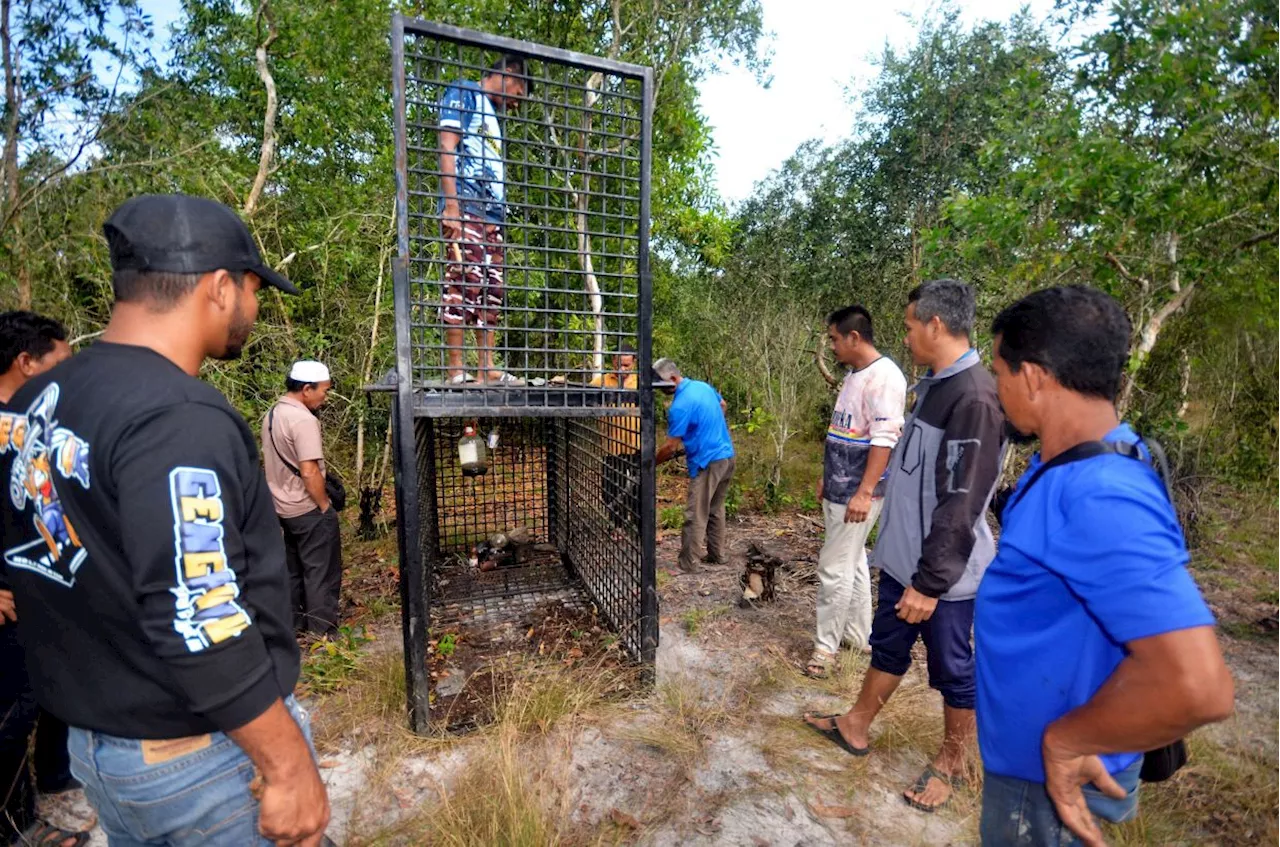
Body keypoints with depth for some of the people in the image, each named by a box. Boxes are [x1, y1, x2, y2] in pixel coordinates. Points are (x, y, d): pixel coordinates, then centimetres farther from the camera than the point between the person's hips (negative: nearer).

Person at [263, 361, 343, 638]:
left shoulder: (272, 414, 7)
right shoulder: (304, 420, -23)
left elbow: (272, 461, 16)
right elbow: (309, 472, -26)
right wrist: (325, 506, -15)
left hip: (284, 506, 9)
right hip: (308, 509, -9)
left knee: (294, 568, 20)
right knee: (321, 571, 3)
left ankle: (295, 621, 32)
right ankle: (323, 628, 11)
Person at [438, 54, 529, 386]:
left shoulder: (493, 116, 32)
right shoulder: (463, 93, 8)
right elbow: (447, 147, -6)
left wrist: (500, 216, 16)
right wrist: (451, 205, -17)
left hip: (492, 213, 9)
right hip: (465, 207, -9)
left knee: (491, 291, 2)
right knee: (465, 282, -16)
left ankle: (488, 368, 2)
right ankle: (457, 369, -17)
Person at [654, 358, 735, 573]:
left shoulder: (680, 406, -20)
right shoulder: (703, 386, 6)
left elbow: (670, 446, -16)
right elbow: (723, 406, 25)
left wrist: (652, 463, -2)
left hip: (708, 463, -9)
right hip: (727, 456, 9)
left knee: (695, 516, -1)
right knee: (716, 510, 20)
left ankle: (687, 564, 7)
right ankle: (717, 555, 30)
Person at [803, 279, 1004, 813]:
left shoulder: (974, 397, -23)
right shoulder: (934, 385, 7)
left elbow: (961, 504, -25)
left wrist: (931, 581, -21)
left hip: (942, 573, -8)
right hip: (902, 558, 9)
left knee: (951, 667, 13)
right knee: (887, 647, 21)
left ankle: (952, 763, 35)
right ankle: (855, 728, 39)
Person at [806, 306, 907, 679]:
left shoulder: (884, 376, -17)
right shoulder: (854, 375, 13)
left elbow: (884, 439, -22)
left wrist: (864, 493, -25)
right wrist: (828, 478, 20)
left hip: (857, 492, -10)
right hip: (838, 488, 10)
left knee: (835, 568, -2)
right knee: (852, 563, 18)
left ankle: (826, 645, 12)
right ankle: (857, 634, 32)